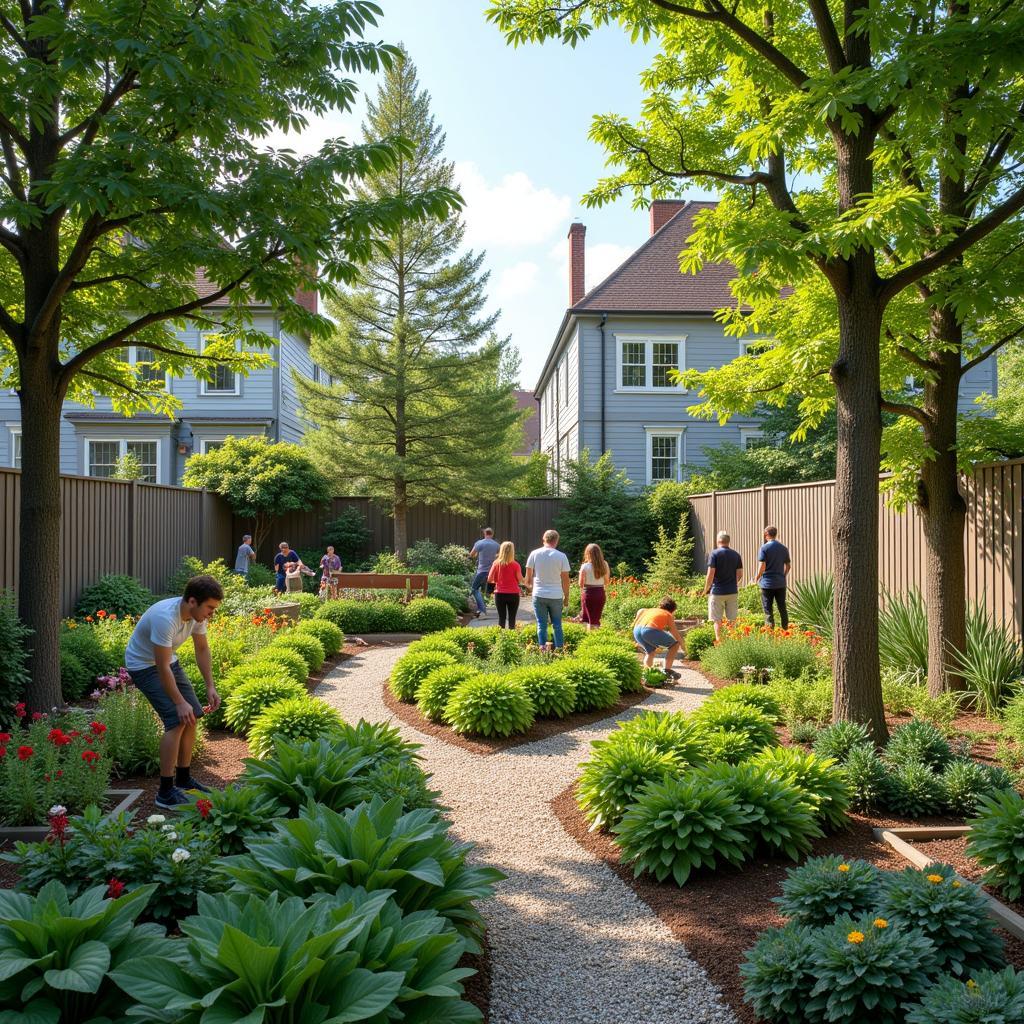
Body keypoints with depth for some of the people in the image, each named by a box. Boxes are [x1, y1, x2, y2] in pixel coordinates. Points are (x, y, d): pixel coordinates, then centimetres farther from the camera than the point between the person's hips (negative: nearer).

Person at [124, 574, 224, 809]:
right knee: (177, 721, -18)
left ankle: (184, 779, 20)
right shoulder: (166, 618, -36)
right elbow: (162, 667, -31)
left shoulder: (197, 614, -11)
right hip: (144, 665, -8)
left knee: (192, 716, 6)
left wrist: (210, 686, -2)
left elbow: (202, 649, 3)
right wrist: (179, 702, -26)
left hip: (169, 661, 9)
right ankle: (166, 792, -10)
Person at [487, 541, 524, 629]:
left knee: (501, 618, 9)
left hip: (500, 594, 2)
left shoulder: (496, 563, -5)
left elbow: (489, 580, -3)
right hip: (513, 594, -1)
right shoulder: (515, 565, -9)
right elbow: (520, 580, -7)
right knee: (512, 618, 6)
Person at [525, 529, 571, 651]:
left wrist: (529, 585, 23)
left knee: (541, 624, 6)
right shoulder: (561, 556, -5)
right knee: (557, 625, 11)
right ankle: (559, 649, 11)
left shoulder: (534, 553, -2)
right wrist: (566, 596, 9)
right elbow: (565, 579, -2)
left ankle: (543, 648, 2)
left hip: (539, 595, 0)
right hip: (556, 595, 0)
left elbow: (528, 575, 3)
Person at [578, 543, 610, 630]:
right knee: (597, 618, 14)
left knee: (591, 619, 7)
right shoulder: (604, 565, -1)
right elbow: (606, 582, 6)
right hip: (601, 593, 3)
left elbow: (581, 584, -8)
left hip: (589, 593, -3)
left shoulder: (585, 566, -11)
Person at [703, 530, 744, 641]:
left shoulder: (714, 554, -10)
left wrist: (706, 589, -3)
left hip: (717, 592, -4)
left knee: (717, 620, 3)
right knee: (732, 620, 11)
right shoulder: (736, 555, 4)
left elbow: (710, 574, -14)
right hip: (732, 592, 4)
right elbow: (740, 574, 4)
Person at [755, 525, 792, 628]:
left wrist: (757, 577, 0)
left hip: (767, 583, -4)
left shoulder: (764, 548, -10)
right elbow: (788, 566, 10)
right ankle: (785, 629, 17)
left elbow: (762, 566, -15)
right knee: (782, 608, 13)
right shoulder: (784, 548, 5)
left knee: (768, 609, 2)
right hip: (781, 583, 4)